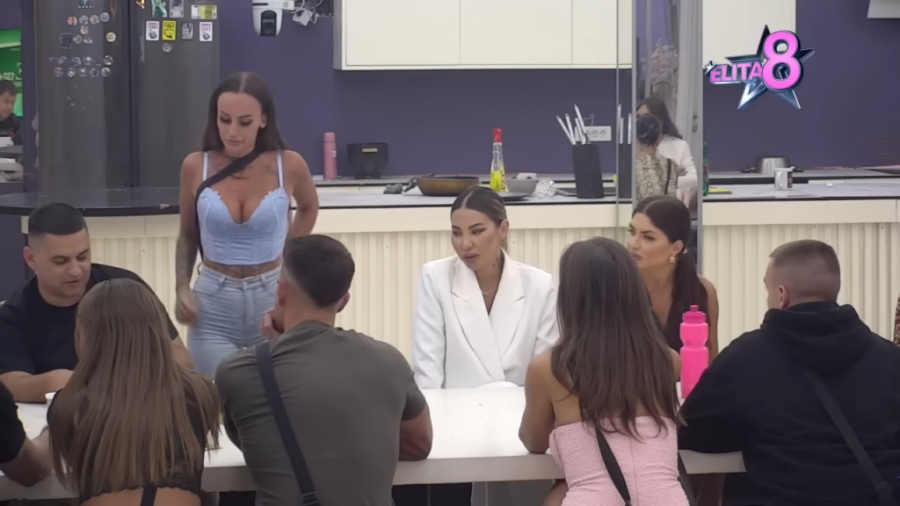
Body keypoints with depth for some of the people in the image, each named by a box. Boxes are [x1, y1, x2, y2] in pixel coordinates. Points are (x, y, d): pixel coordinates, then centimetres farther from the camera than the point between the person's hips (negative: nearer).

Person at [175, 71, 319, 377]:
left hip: (272, 300, 0)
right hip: (213, 304, 0)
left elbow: (309, 207, 17)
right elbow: (188, 236, 9)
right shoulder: (195, 167, -5)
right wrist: (182, 288, -4)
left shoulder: (289, 165, -6)